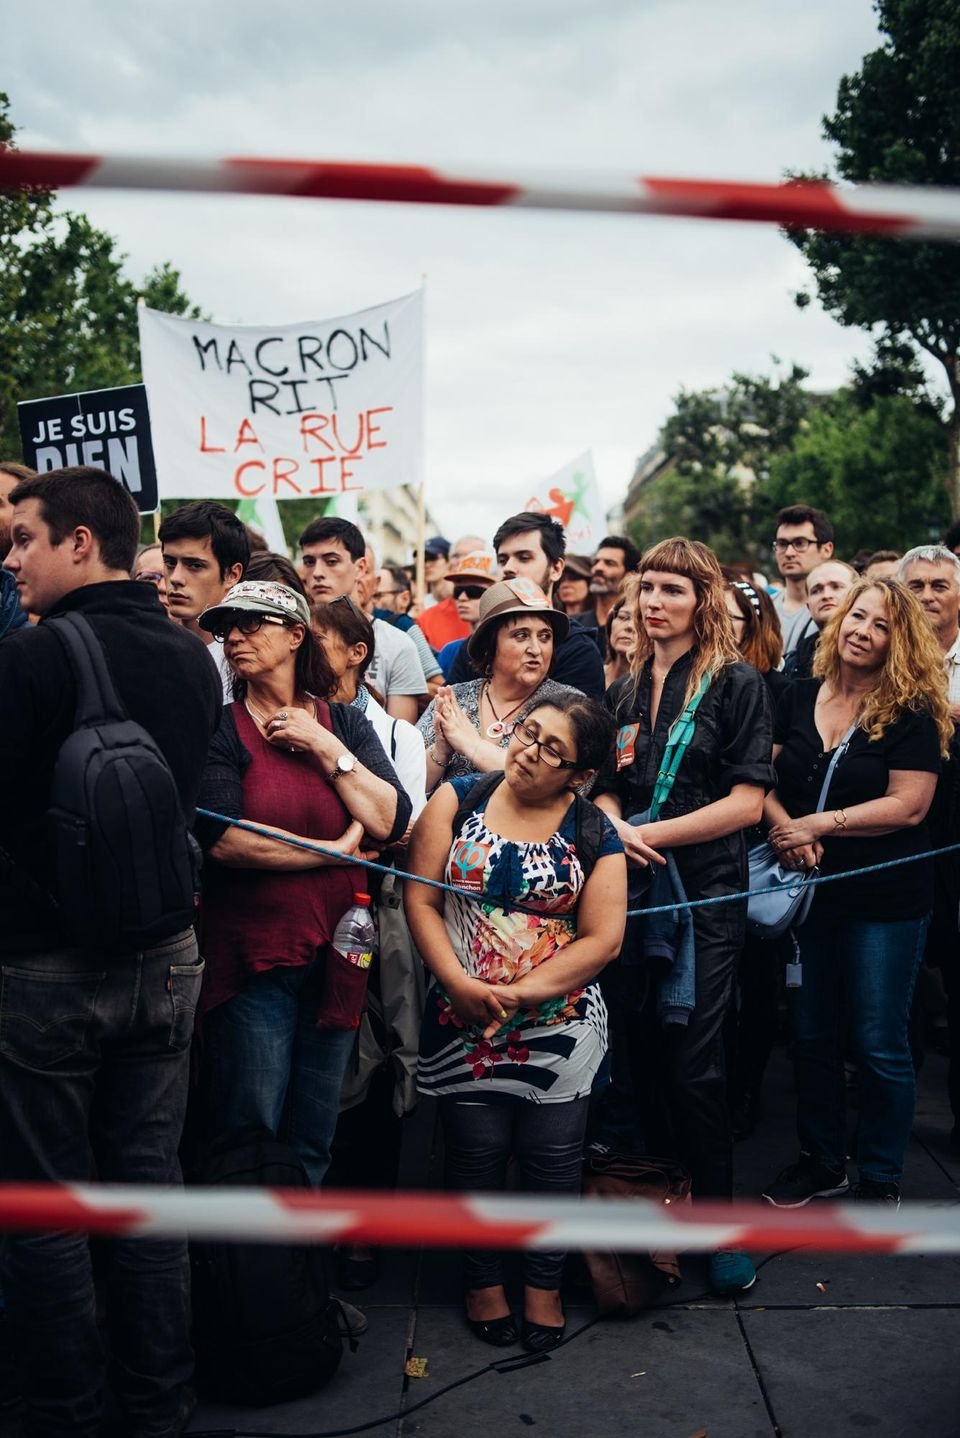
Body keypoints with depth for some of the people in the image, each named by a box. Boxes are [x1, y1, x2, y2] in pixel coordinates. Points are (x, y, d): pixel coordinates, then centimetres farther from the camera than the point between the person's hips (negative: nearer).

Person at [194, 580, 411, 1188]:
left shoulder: (346, 724, 8)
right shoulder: (219, 728, -2)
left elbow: (392, 821, -4)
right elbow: (223, 839, -17)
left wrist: (325, 748, -9)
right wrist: (335, 851, -10)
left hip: (335, 954, 3)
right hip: (251, 956, -3)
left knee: (314, 1144, 13)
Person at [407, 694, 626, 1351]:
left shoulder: (594, 834, -3)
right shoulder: (459, 799, -1)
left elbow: (601, 939, -7)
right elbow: (421, 900, -3)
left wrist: (522, 991, -16)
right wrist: (459, 983, -15)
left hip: (559, 1024, 0)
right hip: (464, 1022, 1)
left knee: (553, 1160, 8)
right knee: (476, 1156, 10)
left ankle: (545, 1286, 29)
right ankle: (484, 1279, 32)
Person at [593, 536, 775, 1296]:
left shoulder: (737, 683, -5)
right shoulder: (626, 689, 12)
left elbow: (746, 802, -11)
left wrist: (652, 834, -14)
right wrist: (616, 828, -6)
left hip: (706, 892, -5)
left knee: (694, 1063, -2)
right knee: (638, 1052, 10)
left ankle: (718, 1214, 15)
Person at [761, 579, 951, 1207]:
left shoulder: (914, 712, -10)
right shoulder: (799, 698, 4)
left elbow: (908, 805, -18)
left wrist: (817, 825, -19)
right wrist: (785, 829, -15)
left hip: (885, 898, -4)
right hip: (809, 891, 5)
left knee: (879, 1043, 5)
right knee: (813, 1035, 16)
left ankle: (882, 1176, 24)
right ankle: (822, 1160, 34)